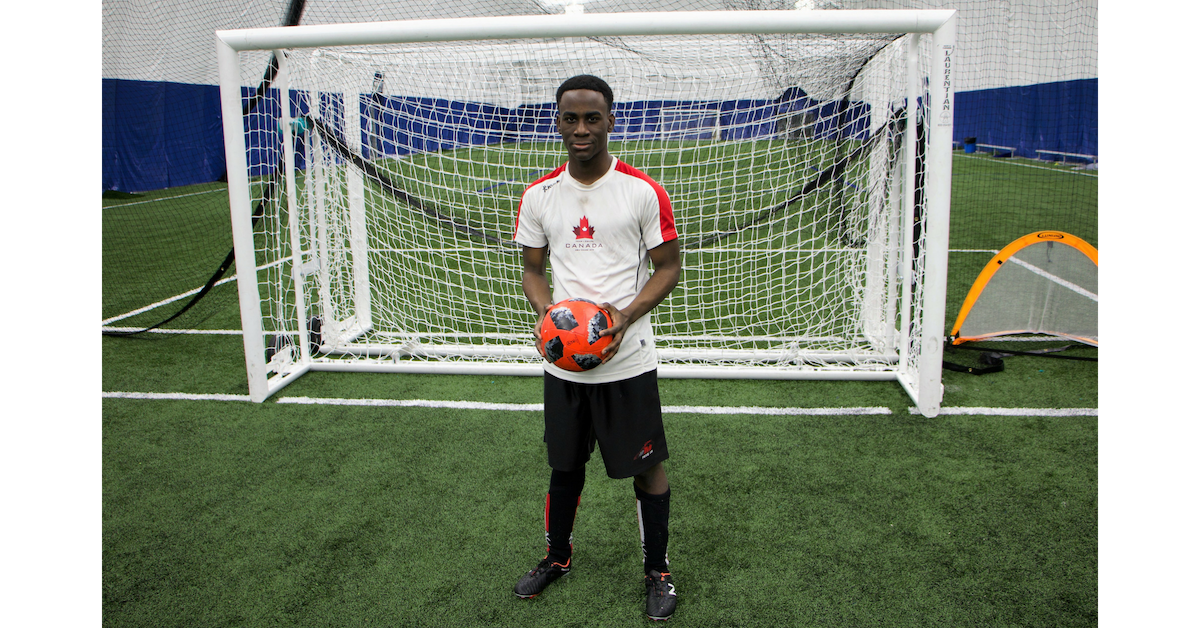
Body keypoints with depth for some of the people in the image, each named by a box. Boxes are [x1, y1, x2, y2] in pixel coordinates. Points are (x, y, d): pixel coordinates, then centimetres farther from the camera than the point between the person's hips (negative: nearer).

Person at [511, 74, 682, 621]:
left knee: (647, 468, 6)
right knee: (565, 464, 18)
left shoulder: (643, 192, -7)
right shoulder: (538, 196, 3)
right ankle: (557, 557, 40)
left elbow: (669, 267, -2)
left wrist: (625, 315, -18)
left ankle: (658, 571, 27)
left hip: (628, 361, -3)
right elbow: (532, 269, 12)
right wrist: (546, 309, -10)